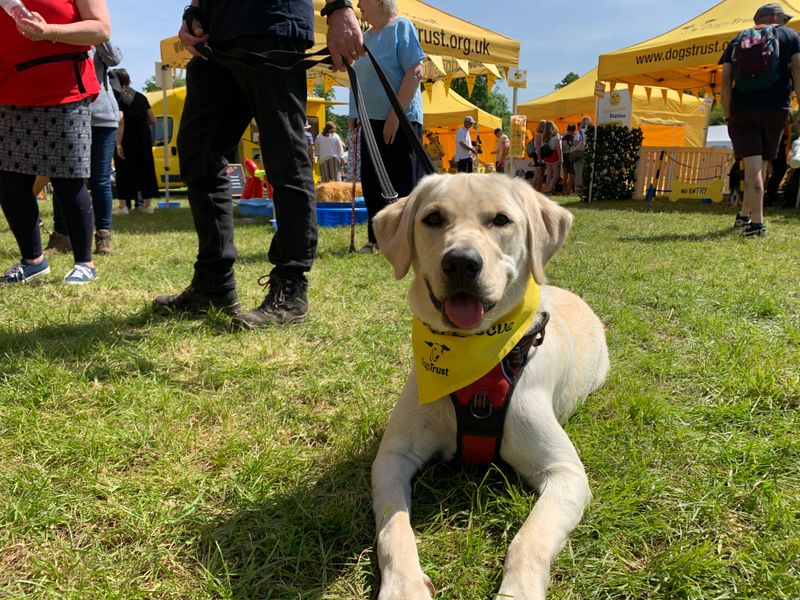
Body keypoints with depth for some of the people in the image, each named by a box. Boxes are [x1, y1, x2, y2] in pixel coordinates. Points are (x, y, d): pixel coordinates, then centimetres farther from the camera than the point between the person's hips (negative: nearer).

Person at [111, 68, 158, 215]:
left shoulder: (116, 97, -8)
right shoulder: (140, 96, 9)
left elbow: (120, 120, -20)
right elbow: (153, 120, 7)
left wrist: (118, 144, -19)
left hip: (126, 138, -5)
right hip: (143, 135, 5)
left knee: (124, 171, 1)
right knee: (145, 168, 10)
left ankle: (123, 205, 2)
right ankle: (147, 204, 11)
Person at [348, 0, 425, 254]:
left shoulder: (401, 27, -5)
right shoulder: (367, 36, 16)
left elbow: (415, 72, -15)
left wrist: (396, 115, -20)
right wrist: (356, 115, 14)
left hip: (399, 121, -8)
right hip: (371, 121, 8)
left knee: (402, 185, -5)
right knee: (372, 184, 9)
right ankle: (377, 239, 18)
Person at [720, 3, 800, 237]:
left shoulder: (737, 40, 15)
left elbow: (725, 81, 4)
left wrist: (728, 114, 6)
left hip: (742, 111, 0)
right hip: (776, 110, 0)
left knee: (752, 165, -8)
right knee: (761, 165, 13)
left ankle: (756, 222, -16)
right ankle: (745, 214, 21)